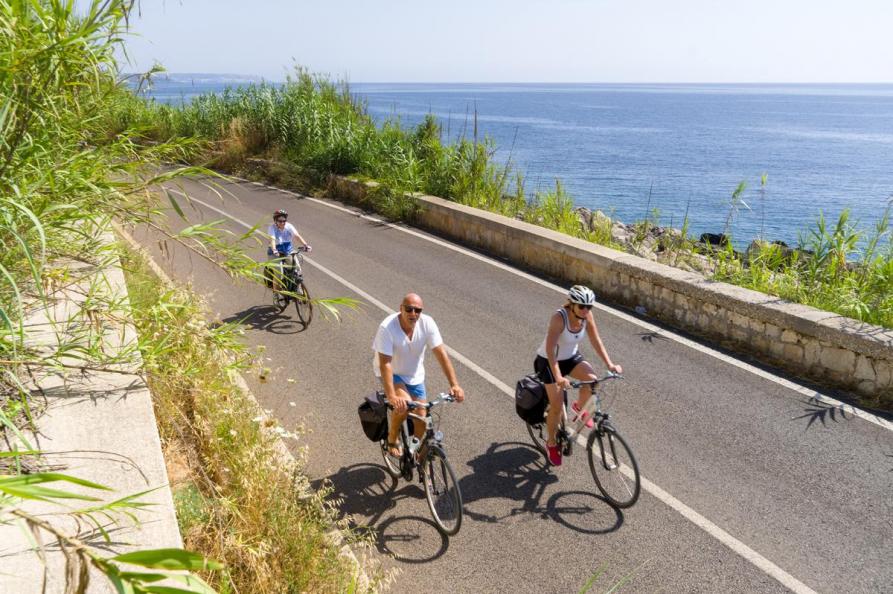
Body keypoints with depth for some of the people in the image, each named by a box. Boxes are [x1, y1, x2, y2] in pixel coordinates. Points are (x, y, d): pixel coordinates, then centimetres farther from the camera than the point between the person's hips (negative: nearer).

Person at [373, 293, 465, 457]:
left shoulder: (427, 323, -21)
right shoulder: (387, 327, -31)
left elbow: (441, 353, -22)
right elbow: (385, 364, -34)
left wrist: (454, 385, -30)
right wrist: (391, 397, -44)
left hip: (414, 375, 4)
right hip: (392, 374, -4)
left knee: (421, 418, 3)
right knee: (404, 404, -28)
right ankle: (392, 439, 1)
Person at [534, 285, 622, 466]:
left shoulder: (587, 315, -16)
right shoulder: (559, 318, -33)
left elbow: (596, 341, -11)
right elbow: (550, 349, -38)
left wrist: (609, 364, -22)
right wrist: (558, 377, -47)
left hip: (571, 357, 5)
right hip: (549, 361, -5)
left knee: (592, 379, -23)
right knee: (556, 406, -8)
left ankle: (579, 407, 8)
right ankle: (551, 444, 16)